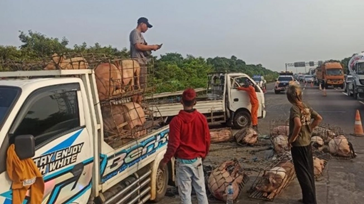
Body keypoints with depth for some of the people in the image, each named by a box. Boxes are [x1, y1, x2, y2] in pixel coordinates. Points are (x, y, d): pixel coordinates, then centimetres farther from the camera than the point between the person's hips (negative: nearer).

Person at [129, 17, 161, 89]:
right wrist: (151, 46, -10)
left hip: (142, 62, 10)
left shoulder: (139, 34, 23)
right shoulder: (135, 32, -5)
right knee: (141, 86, -13)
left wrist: (151, 48, 8)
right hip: (138, 62, -10)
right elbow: (138, 46, -19)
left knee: (143, 86, 9)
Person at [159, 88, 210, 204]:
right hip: (197, 160, 4)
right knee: (201, 189, 15)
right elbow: (207, 140, 4)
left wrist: (165, 160, -3)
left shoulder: (177, 120, -16)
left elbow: (173, 144, -16)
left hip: (183, 161, -4)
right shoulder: (202, 118, -3)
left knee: (185, 192, 7)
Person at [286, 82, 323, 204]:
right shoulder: (306, 107, 4)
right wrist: (310, 128, 12)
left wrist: (291, 139, -21)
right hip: (307, 143, 8)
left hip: (298, 145, -8)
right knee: (309, 172, 16)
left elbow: (298, 125, -33)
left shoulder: (294, 108, -19)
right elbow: (319, 118, 11)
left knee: (302, 173, 2)